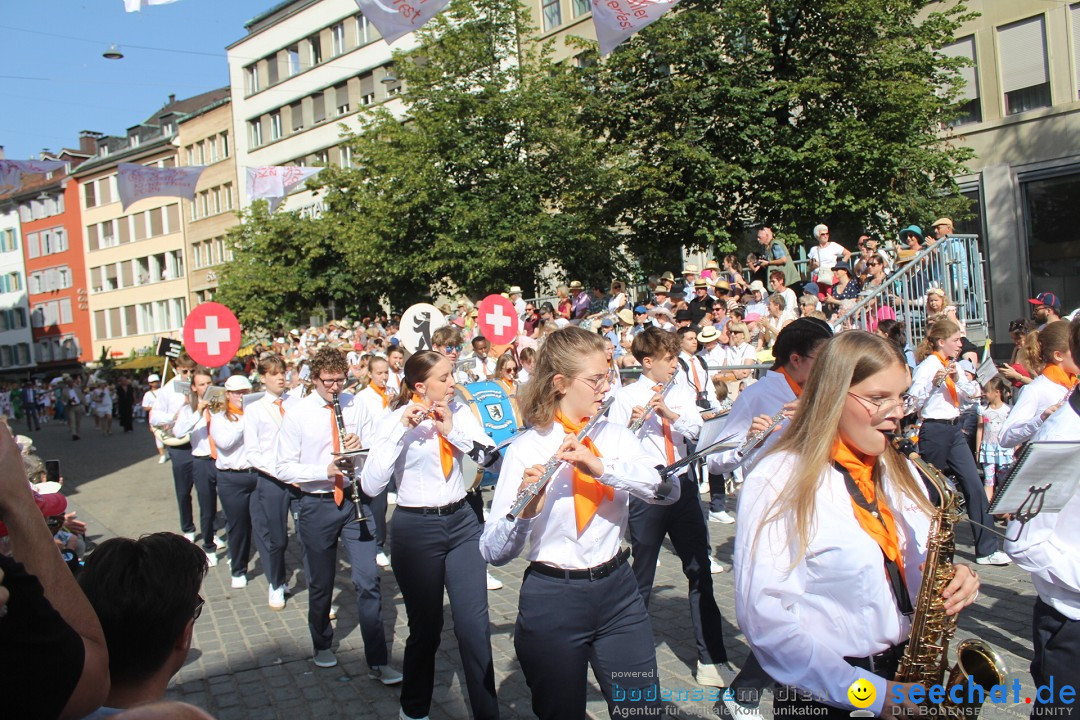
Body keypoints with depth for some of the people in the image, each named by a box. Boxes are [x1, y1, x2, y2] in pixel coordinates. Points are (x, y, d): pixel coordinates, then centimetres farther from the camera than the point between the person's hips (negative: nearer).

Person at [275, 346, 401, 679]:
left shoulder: (356, 407, 2)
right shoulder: (296, 415, -6)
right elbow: (284, 468, -7)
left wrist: (362, 448, -15)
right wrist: (324, 470, -22)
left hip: (355, 500, 1)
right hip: (317, 505, -1)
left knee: (368, 581, -3)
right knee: (320, 584, 14)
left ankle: (378, 662, 5)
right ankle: (322, 645, 39)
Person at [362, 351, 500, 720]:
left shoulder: (458, 410, 2)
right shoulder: (395, 420, -10)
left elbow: (489, 454, -7)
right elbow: (371, 486, -21)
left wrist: (452, 430, -19)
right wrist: (402, 430, -26)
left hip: (462, 522, 3)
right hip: (416, 529, -3)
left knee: (475, 624, 0)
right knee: (426, 627, 10)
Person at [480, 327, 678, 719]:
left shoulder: (616, 435, 1)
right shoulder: (526, 448, -11)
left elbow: (669, 489, -15)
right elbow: (494, 552, -16)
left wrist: (602, 467, -29)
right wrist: (525, 511, -35)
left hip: (618, 592, 4)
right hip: (552, 601, -3)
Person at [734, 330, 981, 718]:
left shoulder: (898, 472, 5)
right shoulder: (777, 482, -18)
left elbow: (916, 567, 15)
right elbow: (765, 618, -22)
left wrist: (952, 580, -7)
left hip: (907, 682, 6)